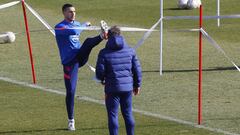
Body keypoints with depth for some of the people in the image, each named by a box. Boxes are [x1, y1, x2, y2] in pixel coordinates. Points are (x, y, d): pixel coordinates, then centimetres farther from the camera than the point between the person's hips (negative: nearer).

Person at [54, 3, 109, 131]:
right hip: (69, 62, -5)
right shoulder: (59, 27, -8)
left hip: (81, 57, 5)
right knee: (70, 91, -5)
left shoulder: (77, 24, 15)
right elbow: (74, 31, -24)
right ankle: (71, 120, 7)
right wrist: (85, 25, -9)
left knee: (89, 41, -24)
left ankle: (102, 35, -58)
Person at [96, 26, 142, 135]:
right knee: (128, 114, 14)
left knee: (113, 115, 2)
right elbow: (137, 70, 5)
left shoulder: (104, 53, -8)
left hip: (112, 89, -4)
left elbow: (99, 72, -8)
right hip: (127, 87, 4)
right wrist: (137, 85, 17)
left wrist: (102, 79, 15)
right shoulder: (130, 51, 2)